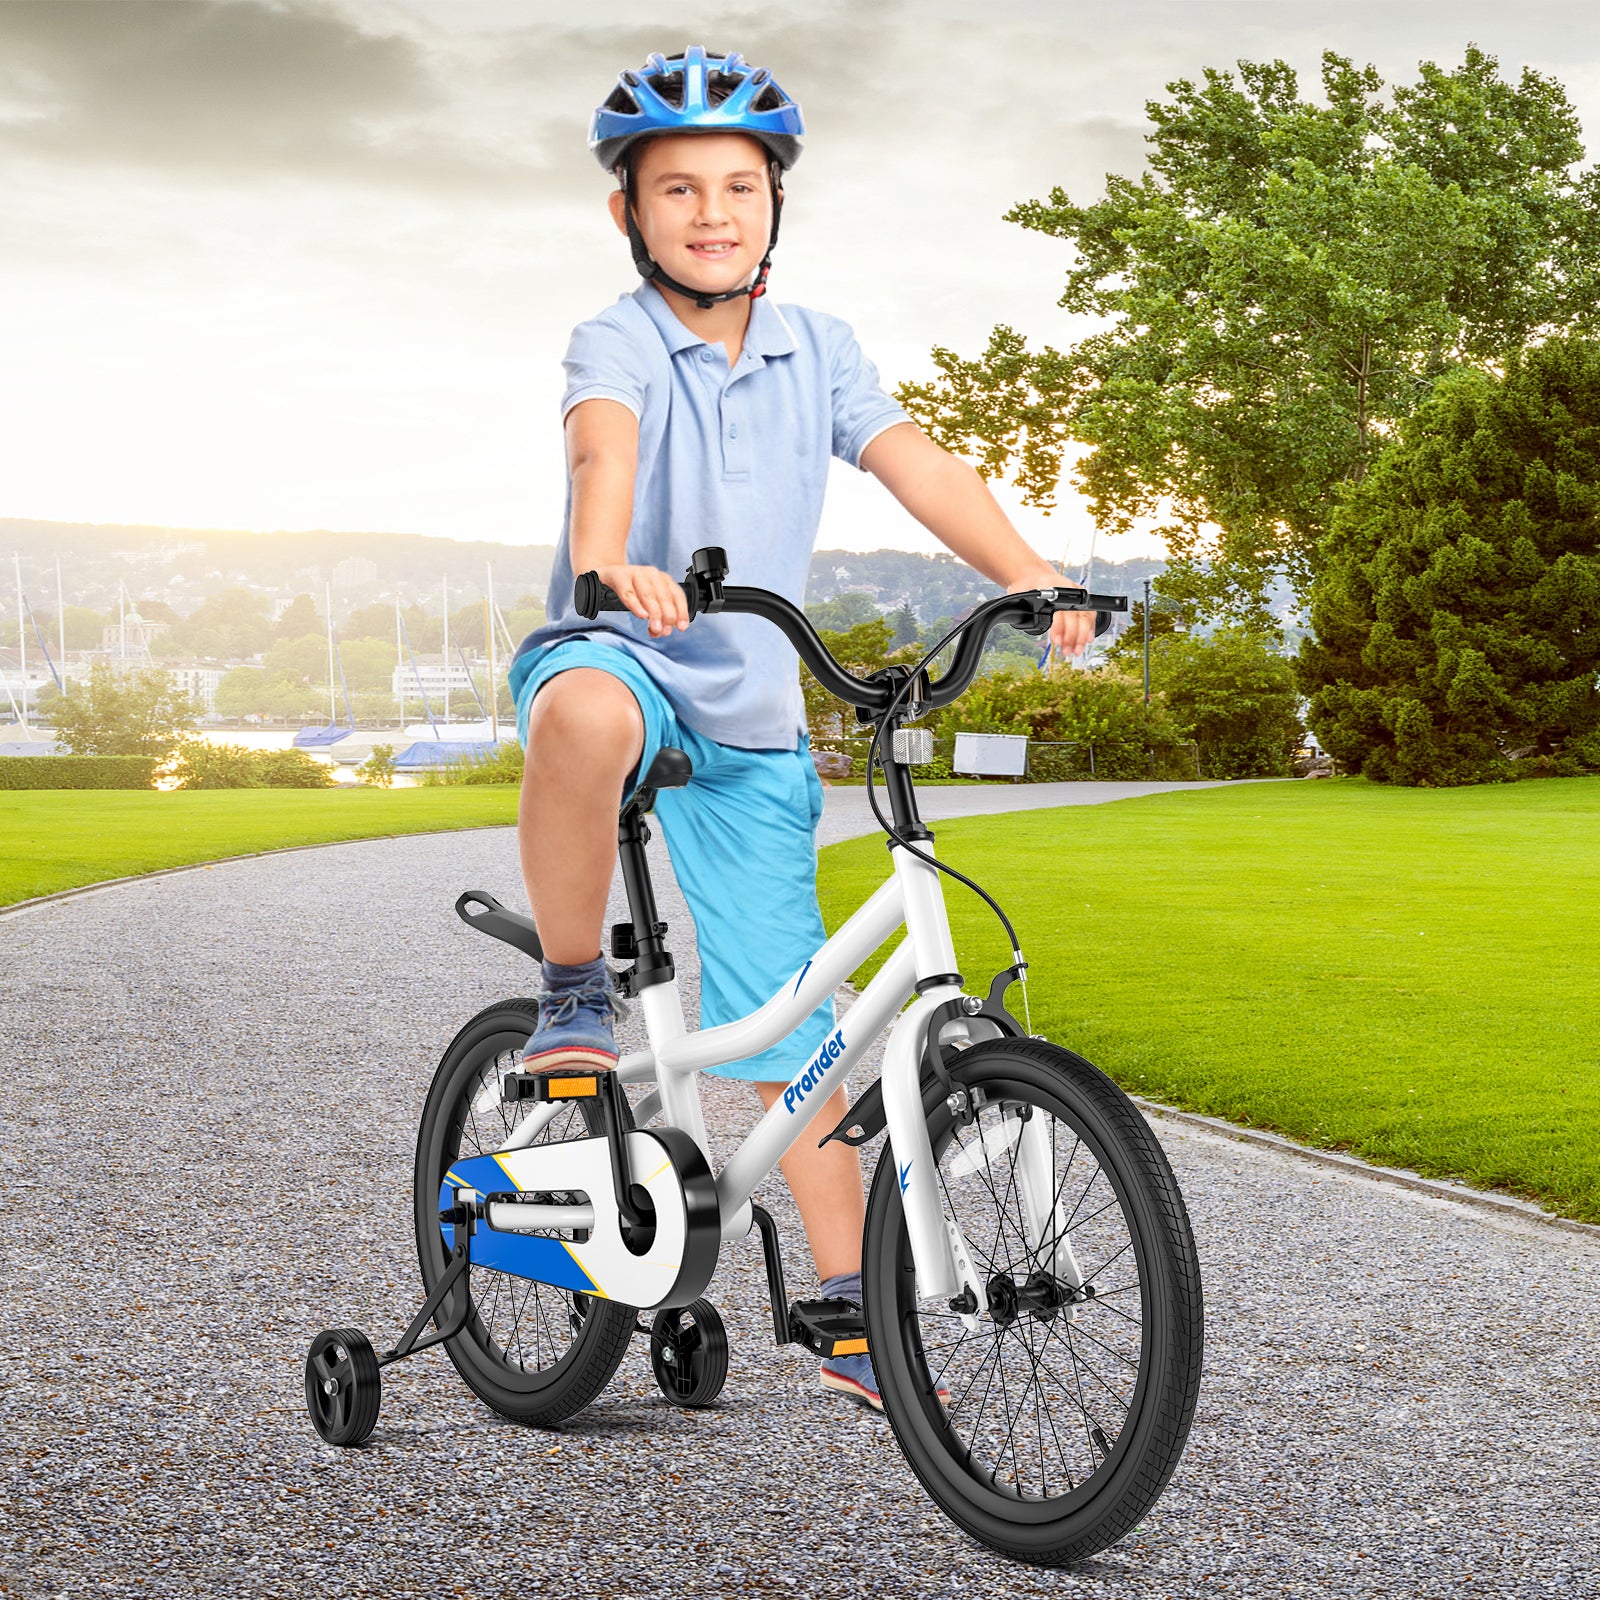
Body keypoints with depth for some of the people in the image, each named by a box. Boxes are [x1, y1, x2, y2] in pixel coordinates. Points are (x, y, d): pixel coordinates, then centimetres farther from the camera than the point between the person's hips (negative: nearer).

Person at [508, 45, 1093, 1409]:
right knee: (587, 708, -43)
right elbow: (604, 447, -31)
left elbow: (913, 463, -9)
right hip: (623, 656, -3)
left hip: (753, 727, 4)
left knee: (793, 1023, 3)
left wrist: (1030, 577, -25)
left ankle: (848, 1310, 14)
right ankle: (574, 992, -21)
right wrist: (609, 569, -53)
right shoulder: (618, 344, -10)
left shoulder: (816, 350, 4)